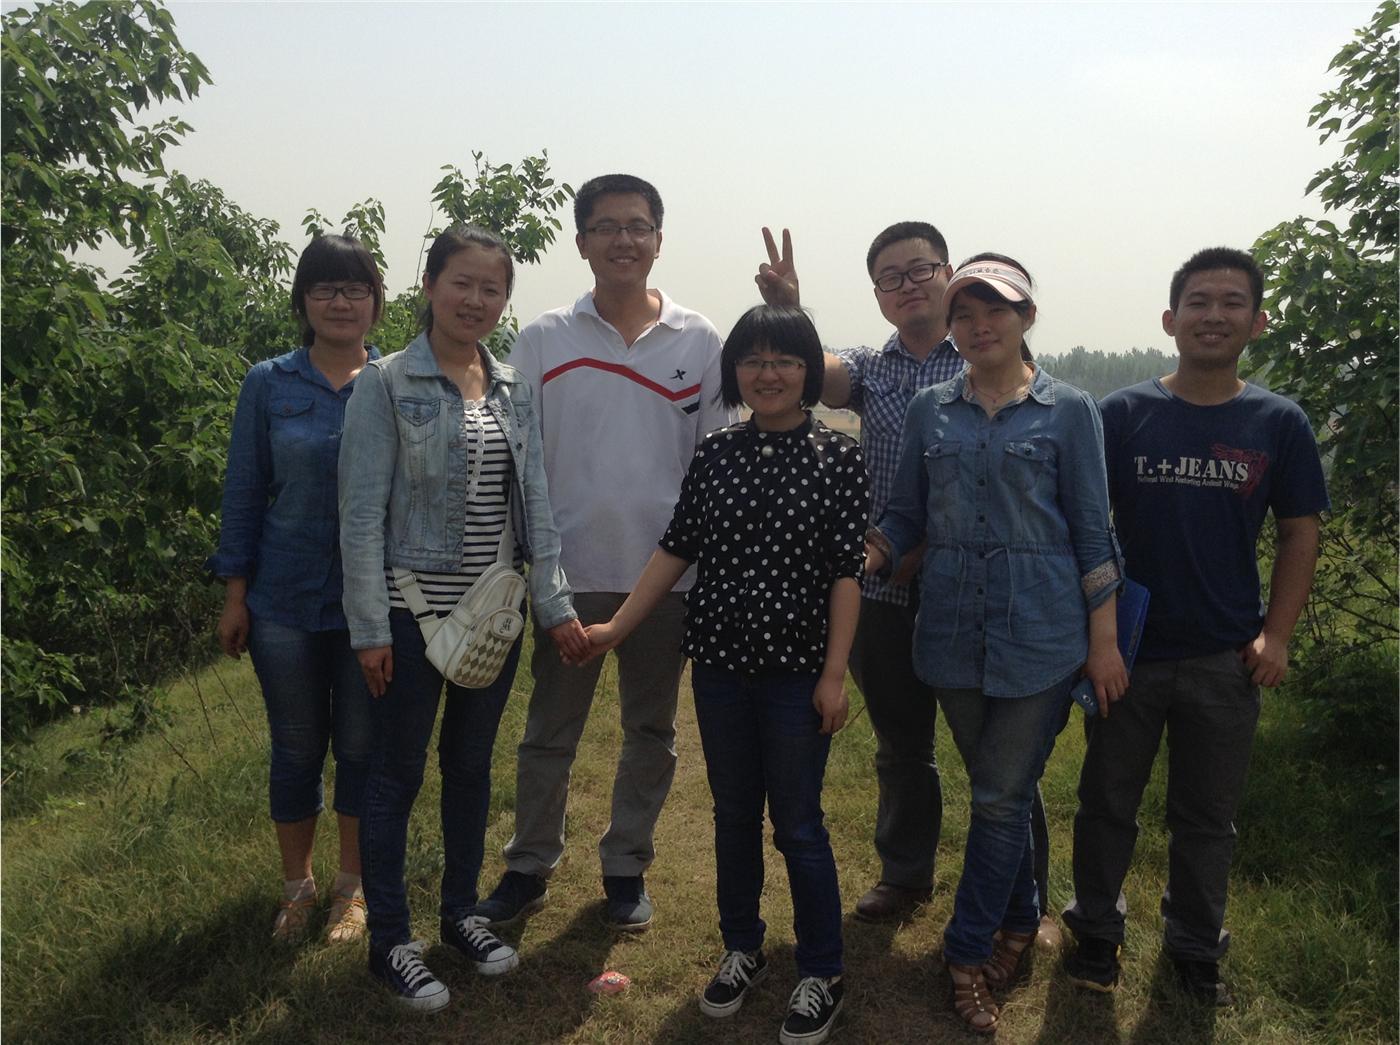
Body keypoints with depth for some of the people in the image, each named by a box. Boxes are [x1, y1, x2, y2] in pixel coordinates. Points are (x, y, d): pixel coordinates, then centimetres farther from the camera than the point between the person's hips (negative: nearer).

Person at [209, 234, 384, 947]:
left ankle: (351, 887, 30)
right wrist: (234, 595, 1)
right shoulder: (269, 385, -1)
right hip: (286, 601, 0)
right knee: (297, 749, 12)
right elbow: (244, 492, 3)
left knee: (362, 747, 10)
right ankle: (296, 887, 32)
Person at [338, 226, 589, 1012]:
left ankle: (462, 911, 34)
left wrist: (554, 604, 1)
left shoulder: (517, 390, 6)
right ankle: (391, 939, 22)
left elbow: (535, 502, 6)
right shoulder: (388, 384, -8)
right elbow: (363, 513, -11)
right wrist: (370, 626, -14)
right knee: (399, 772, 7)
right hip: (414, 612, -4)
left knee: (472, 766, 16)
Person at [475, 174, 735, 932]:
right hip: (571, 572, 0)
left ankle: (627, 866, 30)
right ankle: (529, 867, 29)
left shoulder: (699, 343, 2)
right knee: (549, 732, 11)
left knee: (651, 732, 12)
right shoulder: (543, 342, 1)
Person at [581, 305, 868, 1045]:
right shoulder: (714, 452, 3)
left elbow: (847, 572, -7)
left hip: (796, 670, -3)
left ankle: (821, 975, 23)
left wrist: (834, 674, -10)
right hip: (719, 664, 4)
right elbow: (676, 550, 7)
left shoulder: (837, 457, -6)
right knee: (733, 815, 15)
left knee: (797, 824, 4)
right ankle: (742, 951, 34)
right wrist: (616, 626, 5)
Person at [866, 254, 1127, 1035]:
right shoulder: (930, 412, 6)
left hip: (1040, 633, -3)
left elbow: (1092, 531, -2)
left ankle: (969, 953, 16)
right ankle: (1020, 920, 36)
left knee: (1002, 797, 1)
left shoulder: (1069, 410, -2)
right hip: (954, 632, 3)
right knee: (999, 789, 16)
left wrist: (1104, 639, -4)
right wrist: (864, 558, -12)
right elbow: (906, 517, 8)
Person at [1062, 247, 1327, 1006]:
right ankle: (1096, 930, 32)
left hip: (1225, 659, 1)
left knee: (1207, 815, 15)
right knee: (1107, 802, 13)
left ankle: (1195, 945, 35)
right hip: (1128, 648, -1)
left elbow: (1299, 533, 3)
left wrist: (1276, 635, -5)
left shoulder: (1279, 424, -2)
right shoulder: (1124, 414, -5)